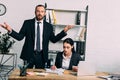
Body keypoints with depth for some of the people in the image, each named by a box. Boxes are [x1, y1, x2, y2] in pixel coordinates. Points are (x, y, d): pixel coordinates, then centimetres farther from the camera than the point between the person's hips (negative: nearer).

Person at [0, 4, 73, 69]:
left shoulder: (49, 26, 6)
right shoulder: (27, 23, 1)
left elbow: (54, 39, 6)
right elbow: (20, 37, -3)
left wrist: (64, 31, -2)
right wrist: (10, 30, -19)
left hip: (41, 55, 1)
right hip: (29, 54, -1)